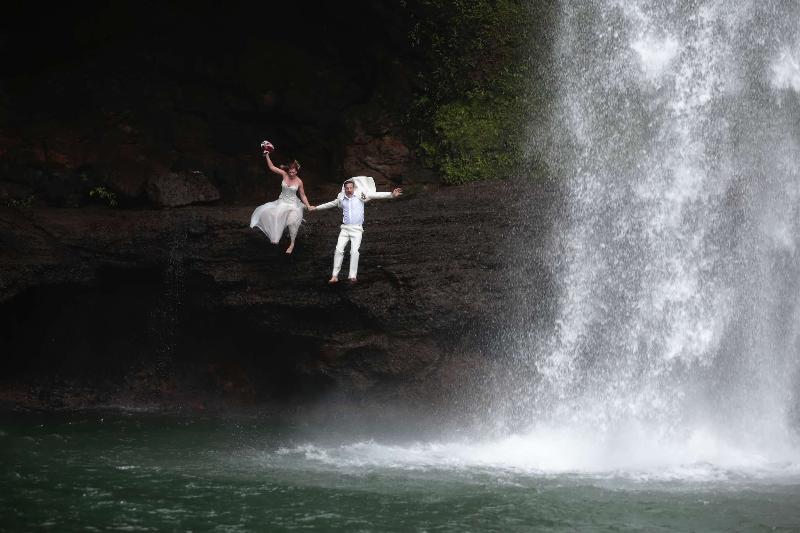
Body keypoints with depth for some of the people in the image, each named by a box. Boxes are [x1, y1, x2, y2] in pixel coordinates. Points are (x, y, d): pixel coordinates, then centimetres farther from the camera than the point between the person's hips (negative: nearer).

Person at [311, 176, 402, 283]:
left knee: (354, 251, -15)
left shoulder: (360, 196, 1)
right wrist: (316, 208, 37)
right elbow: (330, 204, 27)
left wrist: (391, 194, -13)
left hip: (357, 229, -3)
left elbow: (375, 195, -5)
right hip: (345, 228, 3)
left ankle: (352, 276, -14)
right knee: (338, 250, -7)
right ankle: (335, 276, -5)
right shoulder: (341, 199, 10)